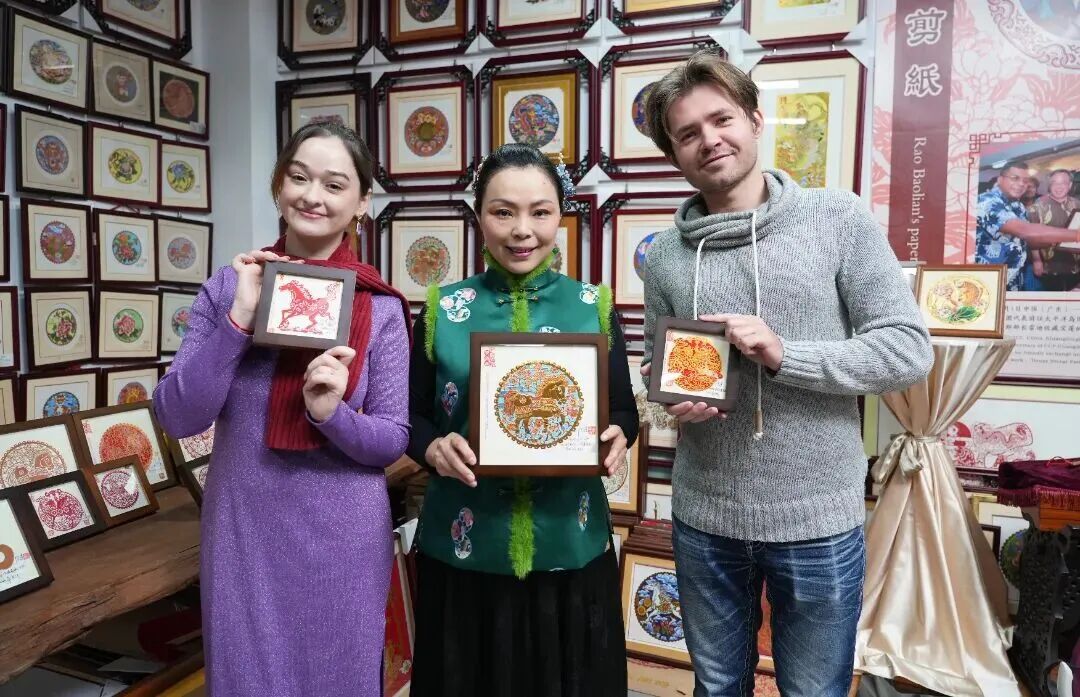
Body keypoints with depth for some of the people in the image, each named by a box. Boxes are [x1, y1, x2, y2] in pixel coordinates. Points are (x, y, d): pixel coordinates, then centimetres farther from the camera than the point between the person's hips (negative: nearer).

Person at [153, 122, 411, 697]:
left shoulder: (381, 307, -7)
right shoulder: (229, 287, -3)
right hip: (241, 531, 1)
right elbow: (177, 418, -9)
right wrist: (239, 320, -20)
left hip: (343, 538, -1)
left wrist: (333, 414, -26)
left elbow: (393, 439, -6)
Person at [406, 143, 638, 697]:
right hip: (464, 551, 0)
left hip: (571, 550, 1)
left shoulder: (593, 306, 0)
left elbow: (624, 410, 5)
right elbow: (410, 416, 2)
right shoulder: (443, 309, -2)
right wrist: (432, 448, -18)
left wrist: (616, 437, -16)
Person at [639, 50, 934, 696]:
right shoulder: (665, 254, 0)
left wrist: (784, 354, -22)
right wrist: (676, 400, -13)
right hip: (704, 521, 3)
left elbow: (910, 350, -11)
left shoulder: (838, 218, -8)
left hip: (818, 522, -2)